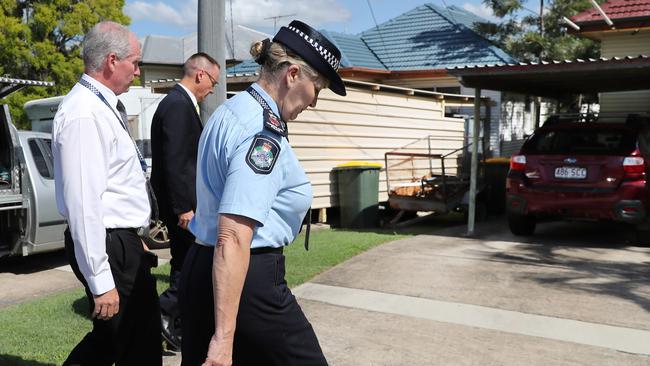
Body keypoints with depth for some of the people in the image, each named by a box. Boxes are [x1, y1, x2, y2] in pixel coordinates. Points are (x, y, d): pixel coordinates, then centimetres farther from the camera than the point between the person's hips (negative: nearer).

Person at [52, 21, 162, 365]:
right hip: (109, 246, -9)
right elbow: (83, 203, -24)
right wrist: (100, 283, -22)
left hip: (121, 241, 9)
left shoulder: (102, 105, 12)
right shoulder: (84, 114, -20)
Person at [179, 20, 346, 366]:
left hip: (200, 269, 10)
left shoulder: (230, 110, 11)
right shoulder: (264, 131, -19)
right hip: (248, 280, -10)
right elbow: (234, 239, -27)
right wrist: (224, 337, -27)